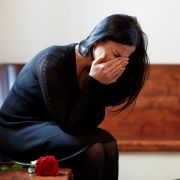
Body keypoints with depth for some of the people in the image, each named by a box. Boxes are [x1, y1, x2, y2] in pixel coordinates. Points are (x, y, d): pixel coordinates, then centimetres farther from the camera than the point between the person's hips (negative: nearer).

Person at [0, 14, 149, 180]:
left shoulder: (95, 68, -6)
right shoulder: (52, 62, -27)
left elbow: (91, 123, -10)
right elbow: (70, 124, -26)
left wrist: (101, 84, -24)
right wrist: (94, 82, -32)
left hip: (52, 128, 7)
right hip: (17, 131, -6)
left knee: (109, 144, -20)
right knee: (92, 148, -27)